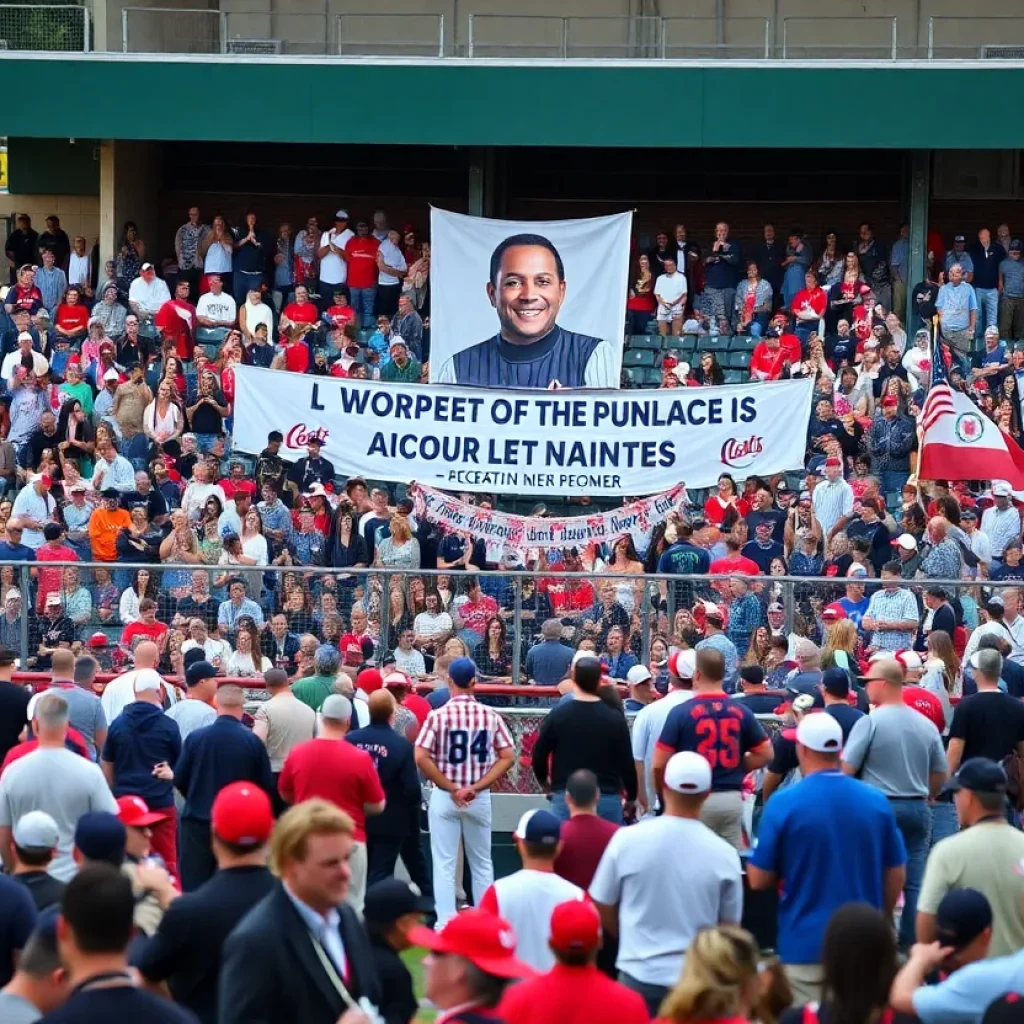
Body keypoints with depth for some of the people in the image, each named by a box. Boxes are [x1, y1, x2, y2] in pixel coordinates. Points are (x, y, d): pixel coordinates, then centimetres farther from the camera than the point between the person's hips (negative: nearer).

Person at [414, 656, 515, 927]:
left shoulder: (438, 716, -10)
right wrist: (476, 787, -8)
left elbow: (421, 758, -15)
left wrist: (451, 788, -9)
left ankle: (446, 924, 2)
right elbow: (508, 757, -5)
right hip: (480, 798, 2)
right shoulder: (491, 716, -3)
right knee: (482, 864, 14)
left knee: (444, 864, 4)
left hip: (444, 796, -2)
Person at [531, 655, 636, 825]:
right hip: (608, 798, 1)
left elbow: (538, 757, 3)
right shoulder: (615, 719, -1)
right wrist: (631, 798, 16)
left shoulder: (557, 716, -3)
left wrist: (544, 782, 24)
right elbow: (627, 762, 1)